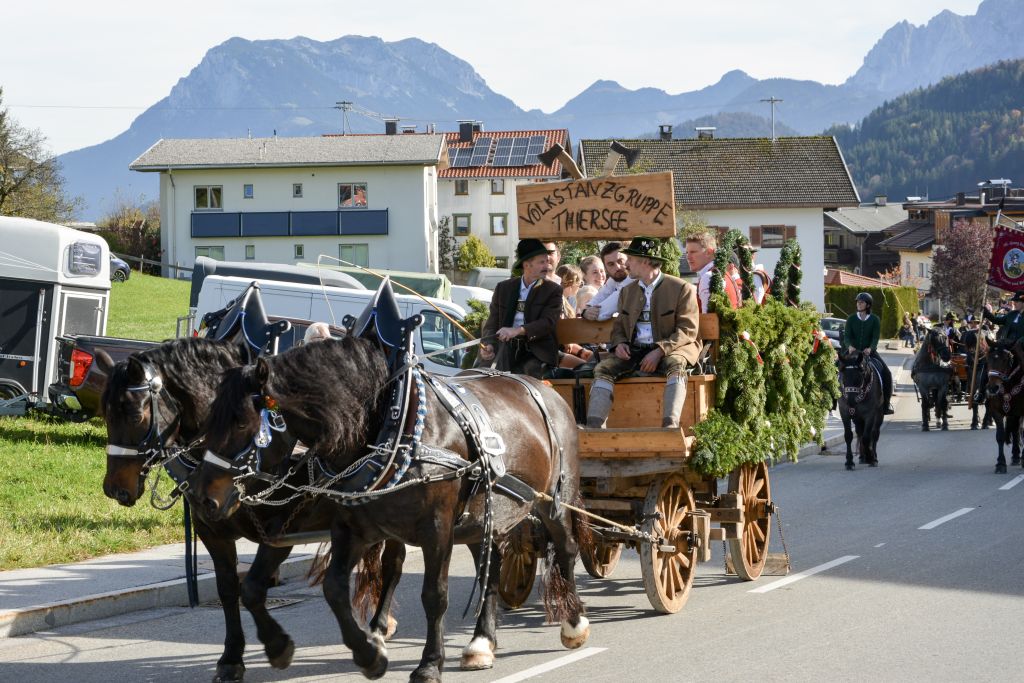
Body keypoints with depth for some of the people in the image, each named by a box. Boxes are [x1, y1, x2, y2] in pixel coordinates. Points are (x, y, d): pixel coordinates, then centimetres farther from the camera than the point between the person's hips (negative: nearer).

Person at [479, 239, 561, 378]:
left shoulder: (553, 291, 2)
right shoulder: (504, 288, 11)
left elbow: (548, 322, -10)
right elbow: (493, 322, 10)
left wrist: (518, 331, -25)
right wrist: (488, 344, -12)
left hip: (536, 355, -3)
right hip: (506, 351, 3)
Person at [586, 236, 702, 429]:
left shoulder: (682, 289, -1)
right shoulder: (627, 291, 19)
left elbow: (688, 330, -7)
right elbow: (619, 326, 22)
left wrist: (659, 351, -21)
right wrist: (619, 343, -3)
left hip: (668, 350, -5)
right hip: (633, 351, 5)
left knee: (675, 365, -38)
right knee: (603, 368, -21)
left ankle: (670, 427, -50)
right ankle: (594, 427, -33)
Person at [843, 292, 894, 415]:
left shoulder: (874, 320, 2)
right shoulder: (851, 319, 4)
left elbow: (876, 337, -7)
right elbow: (846, 336, -2)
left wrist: (870, 348, -27)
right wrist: (850, 346, -24)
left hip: (870, 352, 0)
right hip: (853, 352, 1)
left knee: (886, 372, -16)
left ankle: (886, 403, -9)